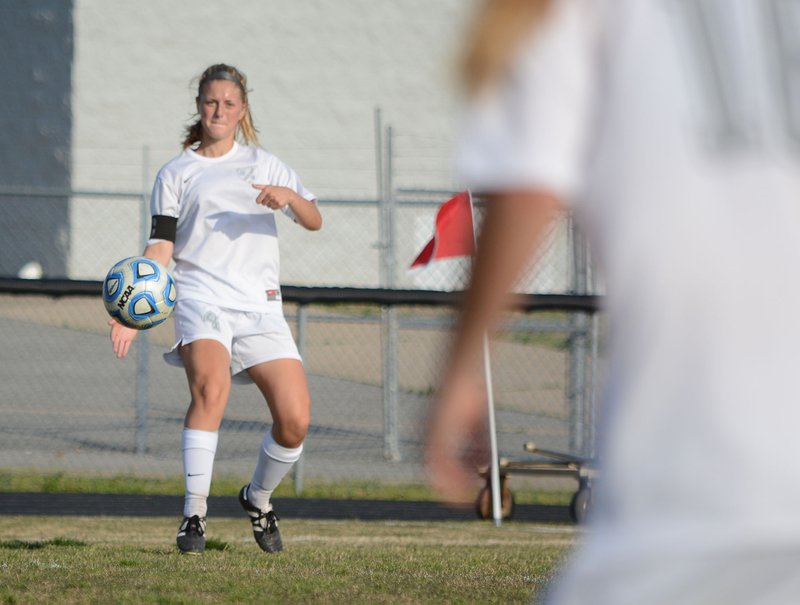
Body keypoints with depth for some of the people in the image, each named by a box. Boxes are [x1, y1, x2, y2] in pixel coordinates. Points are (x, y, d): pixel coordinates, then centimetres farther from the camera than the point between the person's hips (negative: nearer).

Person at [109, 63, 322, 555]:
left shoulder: (263, 164, 18)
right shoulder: (176, 174, 13)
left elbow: (314, 220, 10)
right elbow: (161, 248, 5)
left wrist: (289, 196, -13)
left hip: (260, 306, 2)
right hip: (202, 299, -2)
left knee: (295, 419, -10)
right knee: (211, 387, -31)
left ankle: (259, 498, 19)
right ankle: (194, 514, -28)